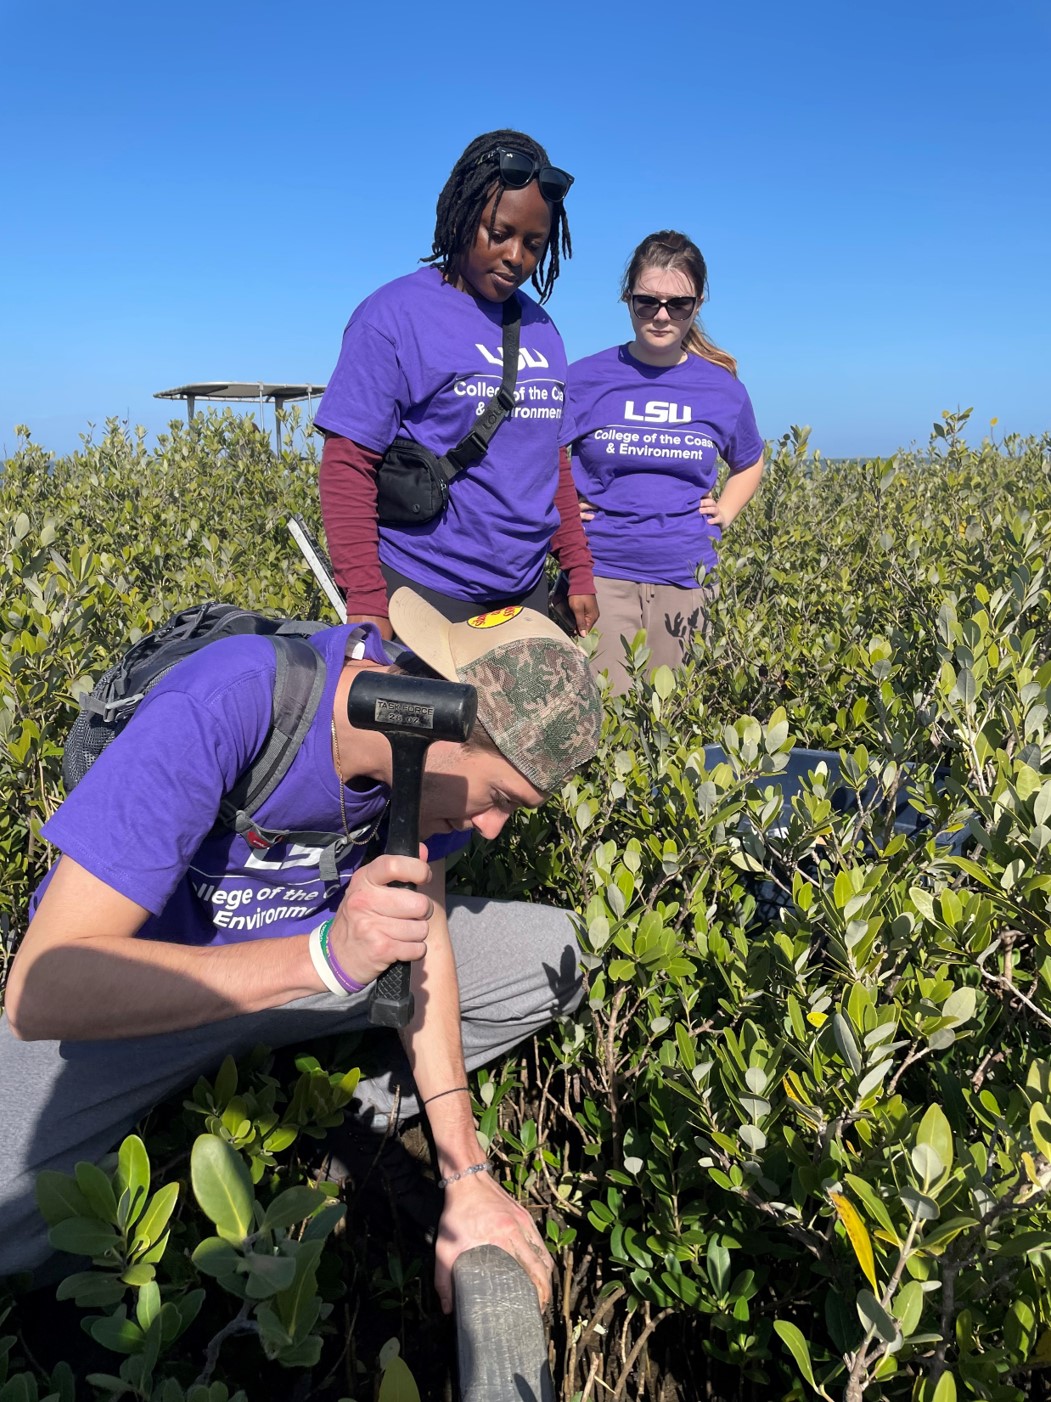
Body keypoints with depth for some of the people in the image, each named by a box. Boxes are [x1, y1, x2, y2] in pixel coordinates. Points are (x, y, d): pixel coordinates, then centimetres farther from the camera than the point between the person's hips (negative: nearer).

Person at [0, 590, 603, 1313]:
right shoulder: (214, 711, -35)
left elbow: (421, 939, -9)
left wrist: (467, 1178, -15)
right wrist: (325, 955, -48)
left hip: (309, 952, 5)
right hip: (139, 989, -4)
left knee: (553, 952, -8)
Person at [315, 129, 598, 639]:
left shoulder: (541, 328, 11)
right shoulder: (395, 316, -7)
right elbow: (346, 467, -11)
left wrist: (579, 572, 12)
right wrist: (366, 604, -18)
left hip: (526, 594, 6)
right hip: (424, 595, -5)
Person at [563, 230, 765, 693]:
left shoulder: (723, 388, 5)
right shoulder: (585, 377, -2)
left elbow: (749, 463, 24)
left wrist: (725, 511, 9)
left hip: (684, 578, 2)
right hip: (601, 570, -2)